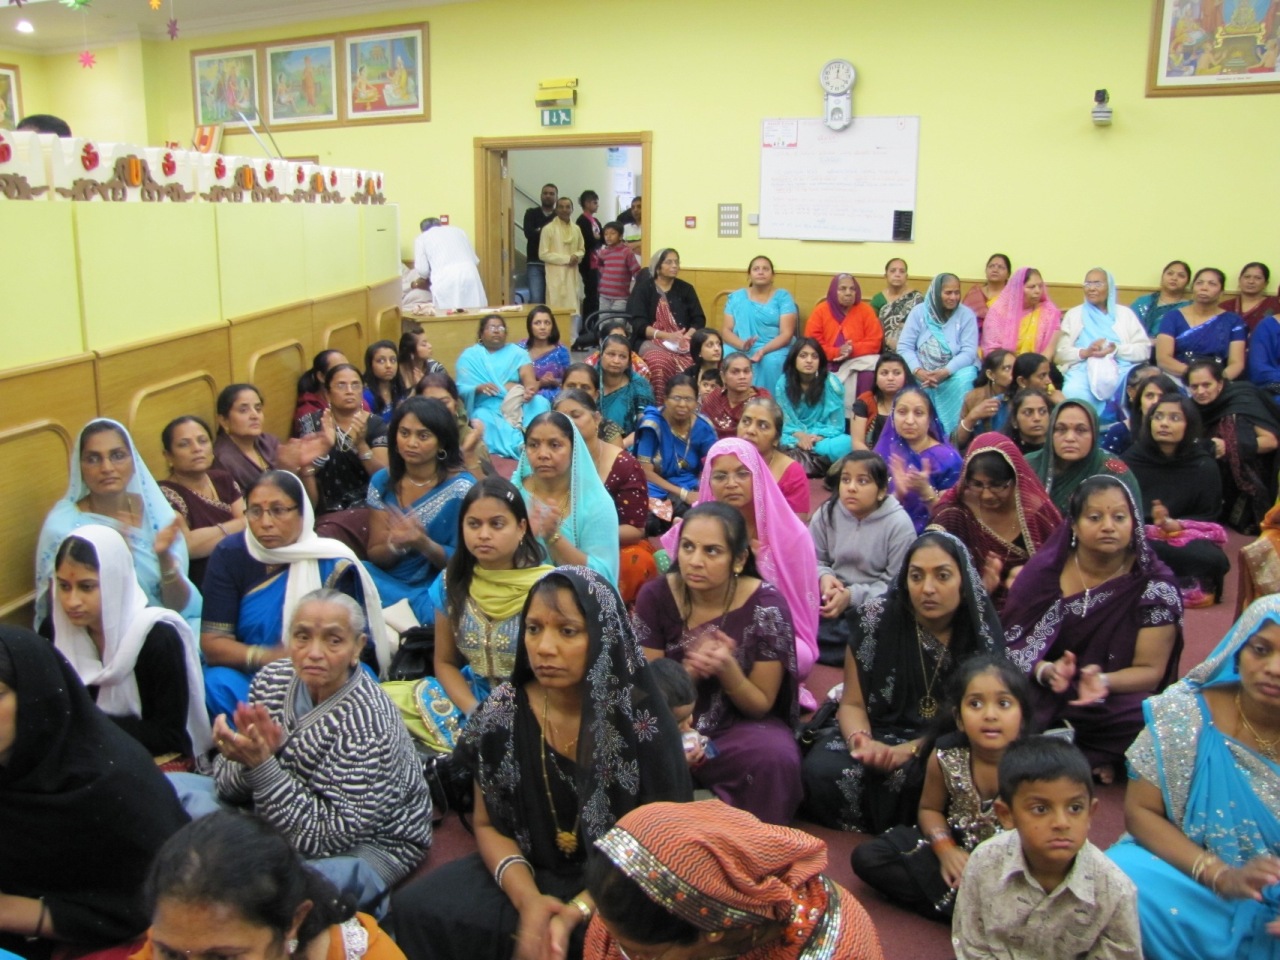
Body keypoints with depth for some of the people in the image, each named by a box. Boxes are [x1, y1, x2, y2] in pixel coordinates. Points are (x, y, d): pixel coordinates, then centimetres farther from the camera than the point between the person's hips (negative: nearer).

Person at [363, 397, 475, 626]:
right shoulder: (382, 481, 2)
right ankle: (421, 606, -15)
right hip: (390, 581, 4)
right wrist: (394, 545, -19)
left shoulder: (461, 488, -9)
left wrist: (423, 544, -25)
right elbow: (375, 556, 4)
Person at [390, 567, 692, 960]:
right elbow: (489, 824, 3)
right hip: (532, 874, 3)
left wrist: (578, 910, -22)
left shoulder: (640, 720, -15)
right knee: (416, 908, -18)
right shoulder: (501, 714, -6)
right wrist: (527, 898, -16)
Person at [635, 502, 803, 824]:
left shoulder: (767, 606, -15)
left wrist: (727, 670, -29)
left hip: (739, 724, 0)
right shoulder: (655, 596, -11)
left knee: (775, 758, -32)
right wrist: (689, 670, -27)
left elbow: (761, 706, -7)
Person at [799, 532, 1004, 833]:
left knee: (909, 777, -34)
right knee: (822, 772, -28)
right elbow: (853, 704, -3)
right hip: (880, 734, 1)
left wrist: (911, 749, -21)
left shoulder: (982, 634, -9)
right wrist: (861, 741, -27)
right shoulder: (876, 619, -9)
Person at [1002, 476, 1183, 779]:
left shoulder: (1155, 585, -5)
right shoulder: (1043, 572, -3)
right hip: (1042, 700, 0)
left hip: (1117, 704, 1)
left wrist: (1104, 682, -26)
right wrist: (1047, 671, -24)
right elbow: (1014, 644, -3)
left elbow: (1150, 671, -5)